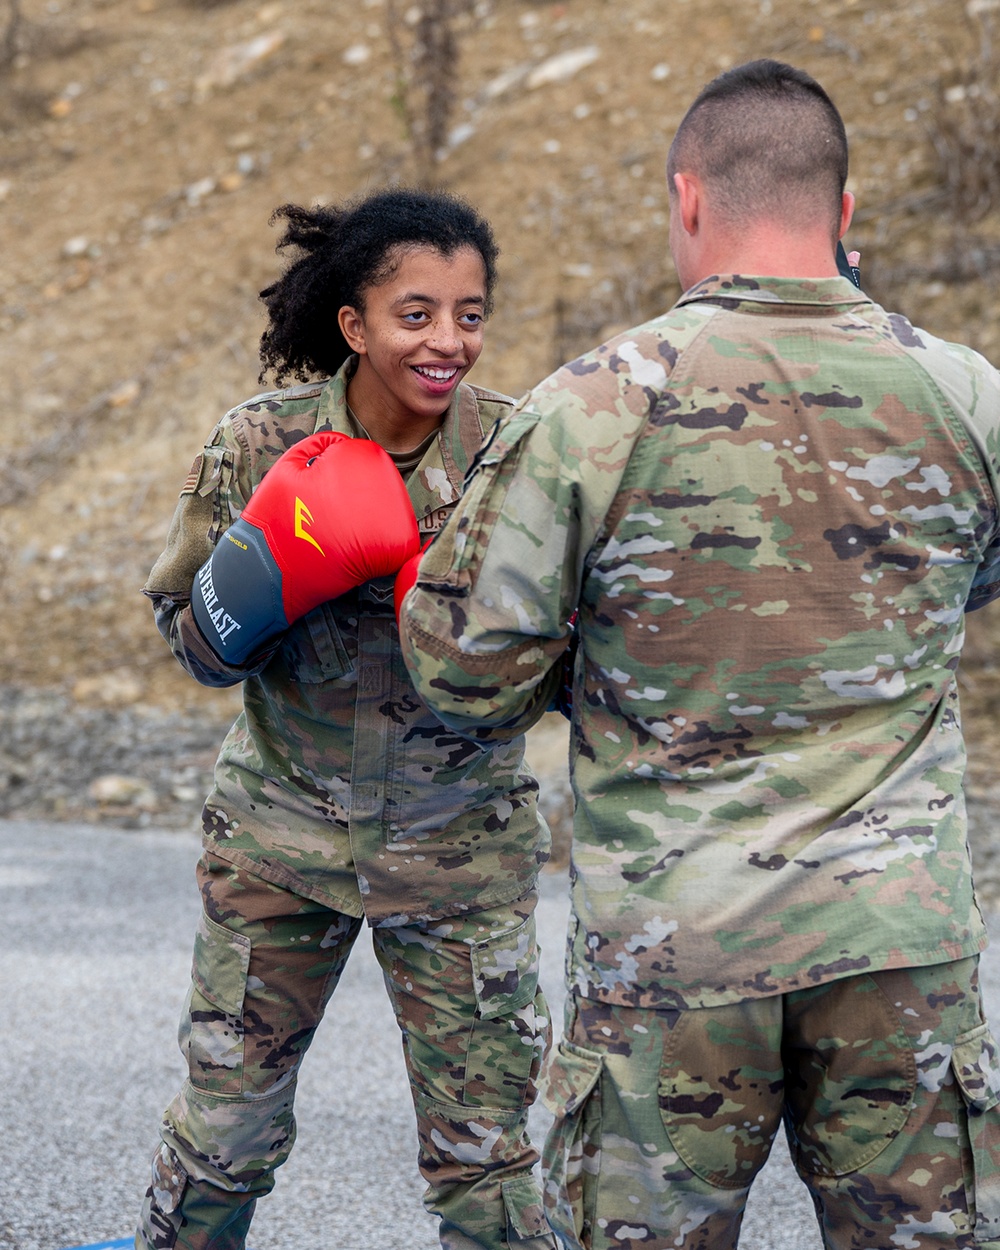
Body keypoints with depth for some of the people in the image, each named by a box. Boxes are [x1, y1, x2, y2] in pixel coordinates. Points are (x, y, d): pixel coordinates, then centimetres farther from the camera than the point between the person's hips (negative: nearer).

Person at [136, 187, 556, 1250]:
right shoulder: (260, 444, -9)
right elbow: (194, 647, -2)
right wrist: (264, 570, -21)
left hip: (461, 846, -1)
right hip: (280, 832, 1)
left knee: (482, 1147, 3)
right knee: (228, 1113, 12)